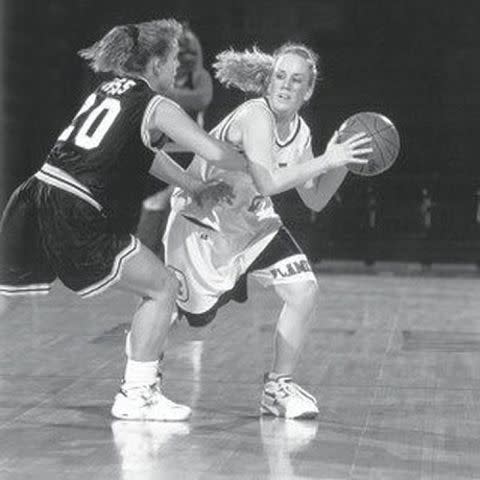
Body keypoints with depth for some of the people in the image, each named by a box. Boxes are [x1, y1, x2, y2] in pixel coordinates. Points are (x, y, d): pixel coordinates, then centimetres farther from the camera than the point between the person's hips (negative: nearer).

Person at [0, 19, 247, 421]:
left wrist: (196, 188, 33)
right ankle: (137, 394, 10)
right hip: (76, 220, -7)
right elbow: (216, 153, -5)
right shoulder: (158, 107, 2)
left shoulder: (107, 91, 23)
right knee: (162, 288, 9)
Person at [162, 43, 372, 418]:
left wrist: (343, 164, -11)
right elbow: (269, 181, -39)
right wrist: (326, 160, -36)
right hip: (201, 222, -7)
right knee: (192, 314, -5)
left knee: (304, 290, -10)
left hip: (252, 223, 7)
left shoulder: (300, 132, -2)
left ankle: (279, 387, 2)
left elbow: (315, 200, 4)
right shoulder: (255, 116, -26)